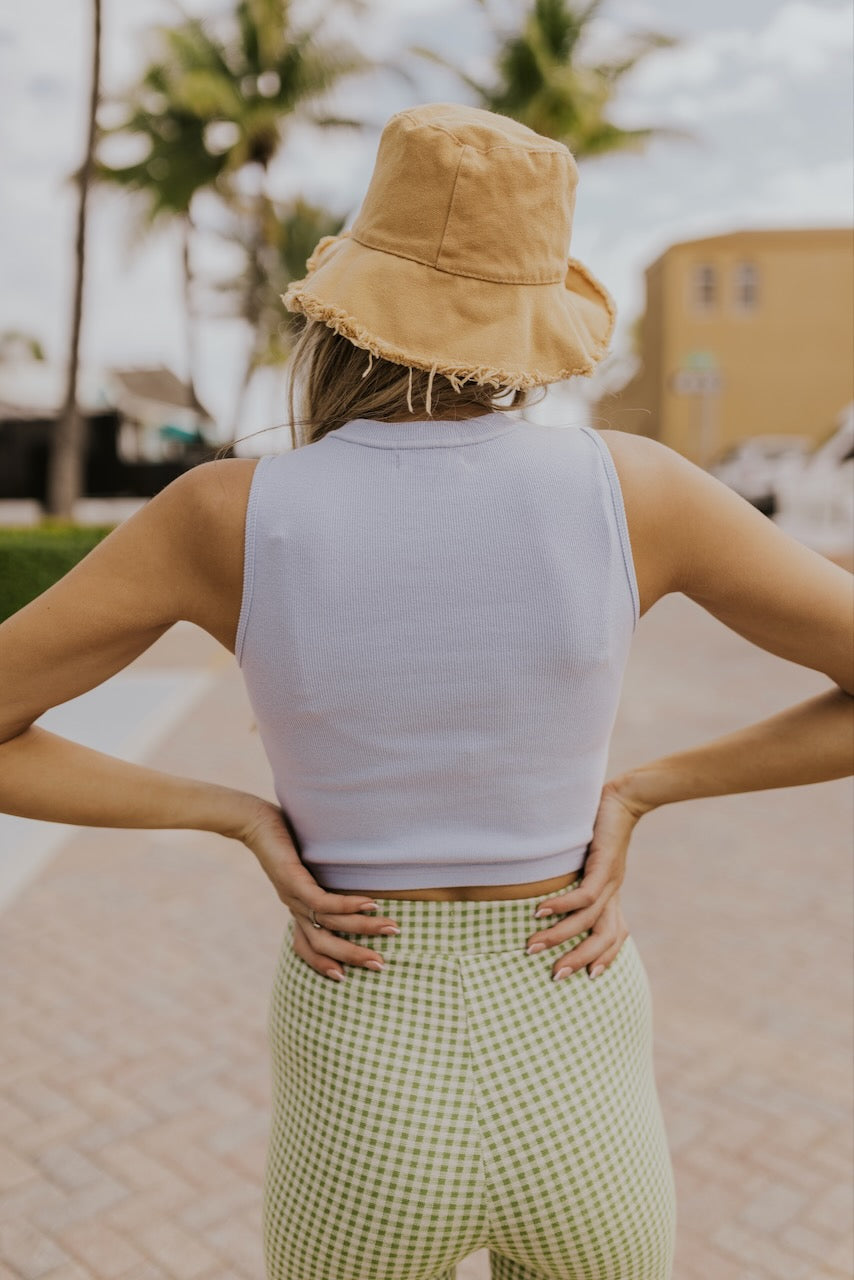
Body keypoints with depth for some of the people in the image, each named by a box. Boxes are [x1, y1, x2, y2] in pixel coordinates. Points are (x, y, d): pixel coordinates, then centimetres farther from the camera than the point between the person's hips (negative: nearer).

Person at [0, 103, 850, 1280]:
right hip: (570, 1090, 1)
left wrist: (241, 817, -5)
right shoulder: (627, 484, -14)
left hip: (363, 1104, 0)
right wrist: (638, 791, -6)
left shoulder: (228, 513, -15)